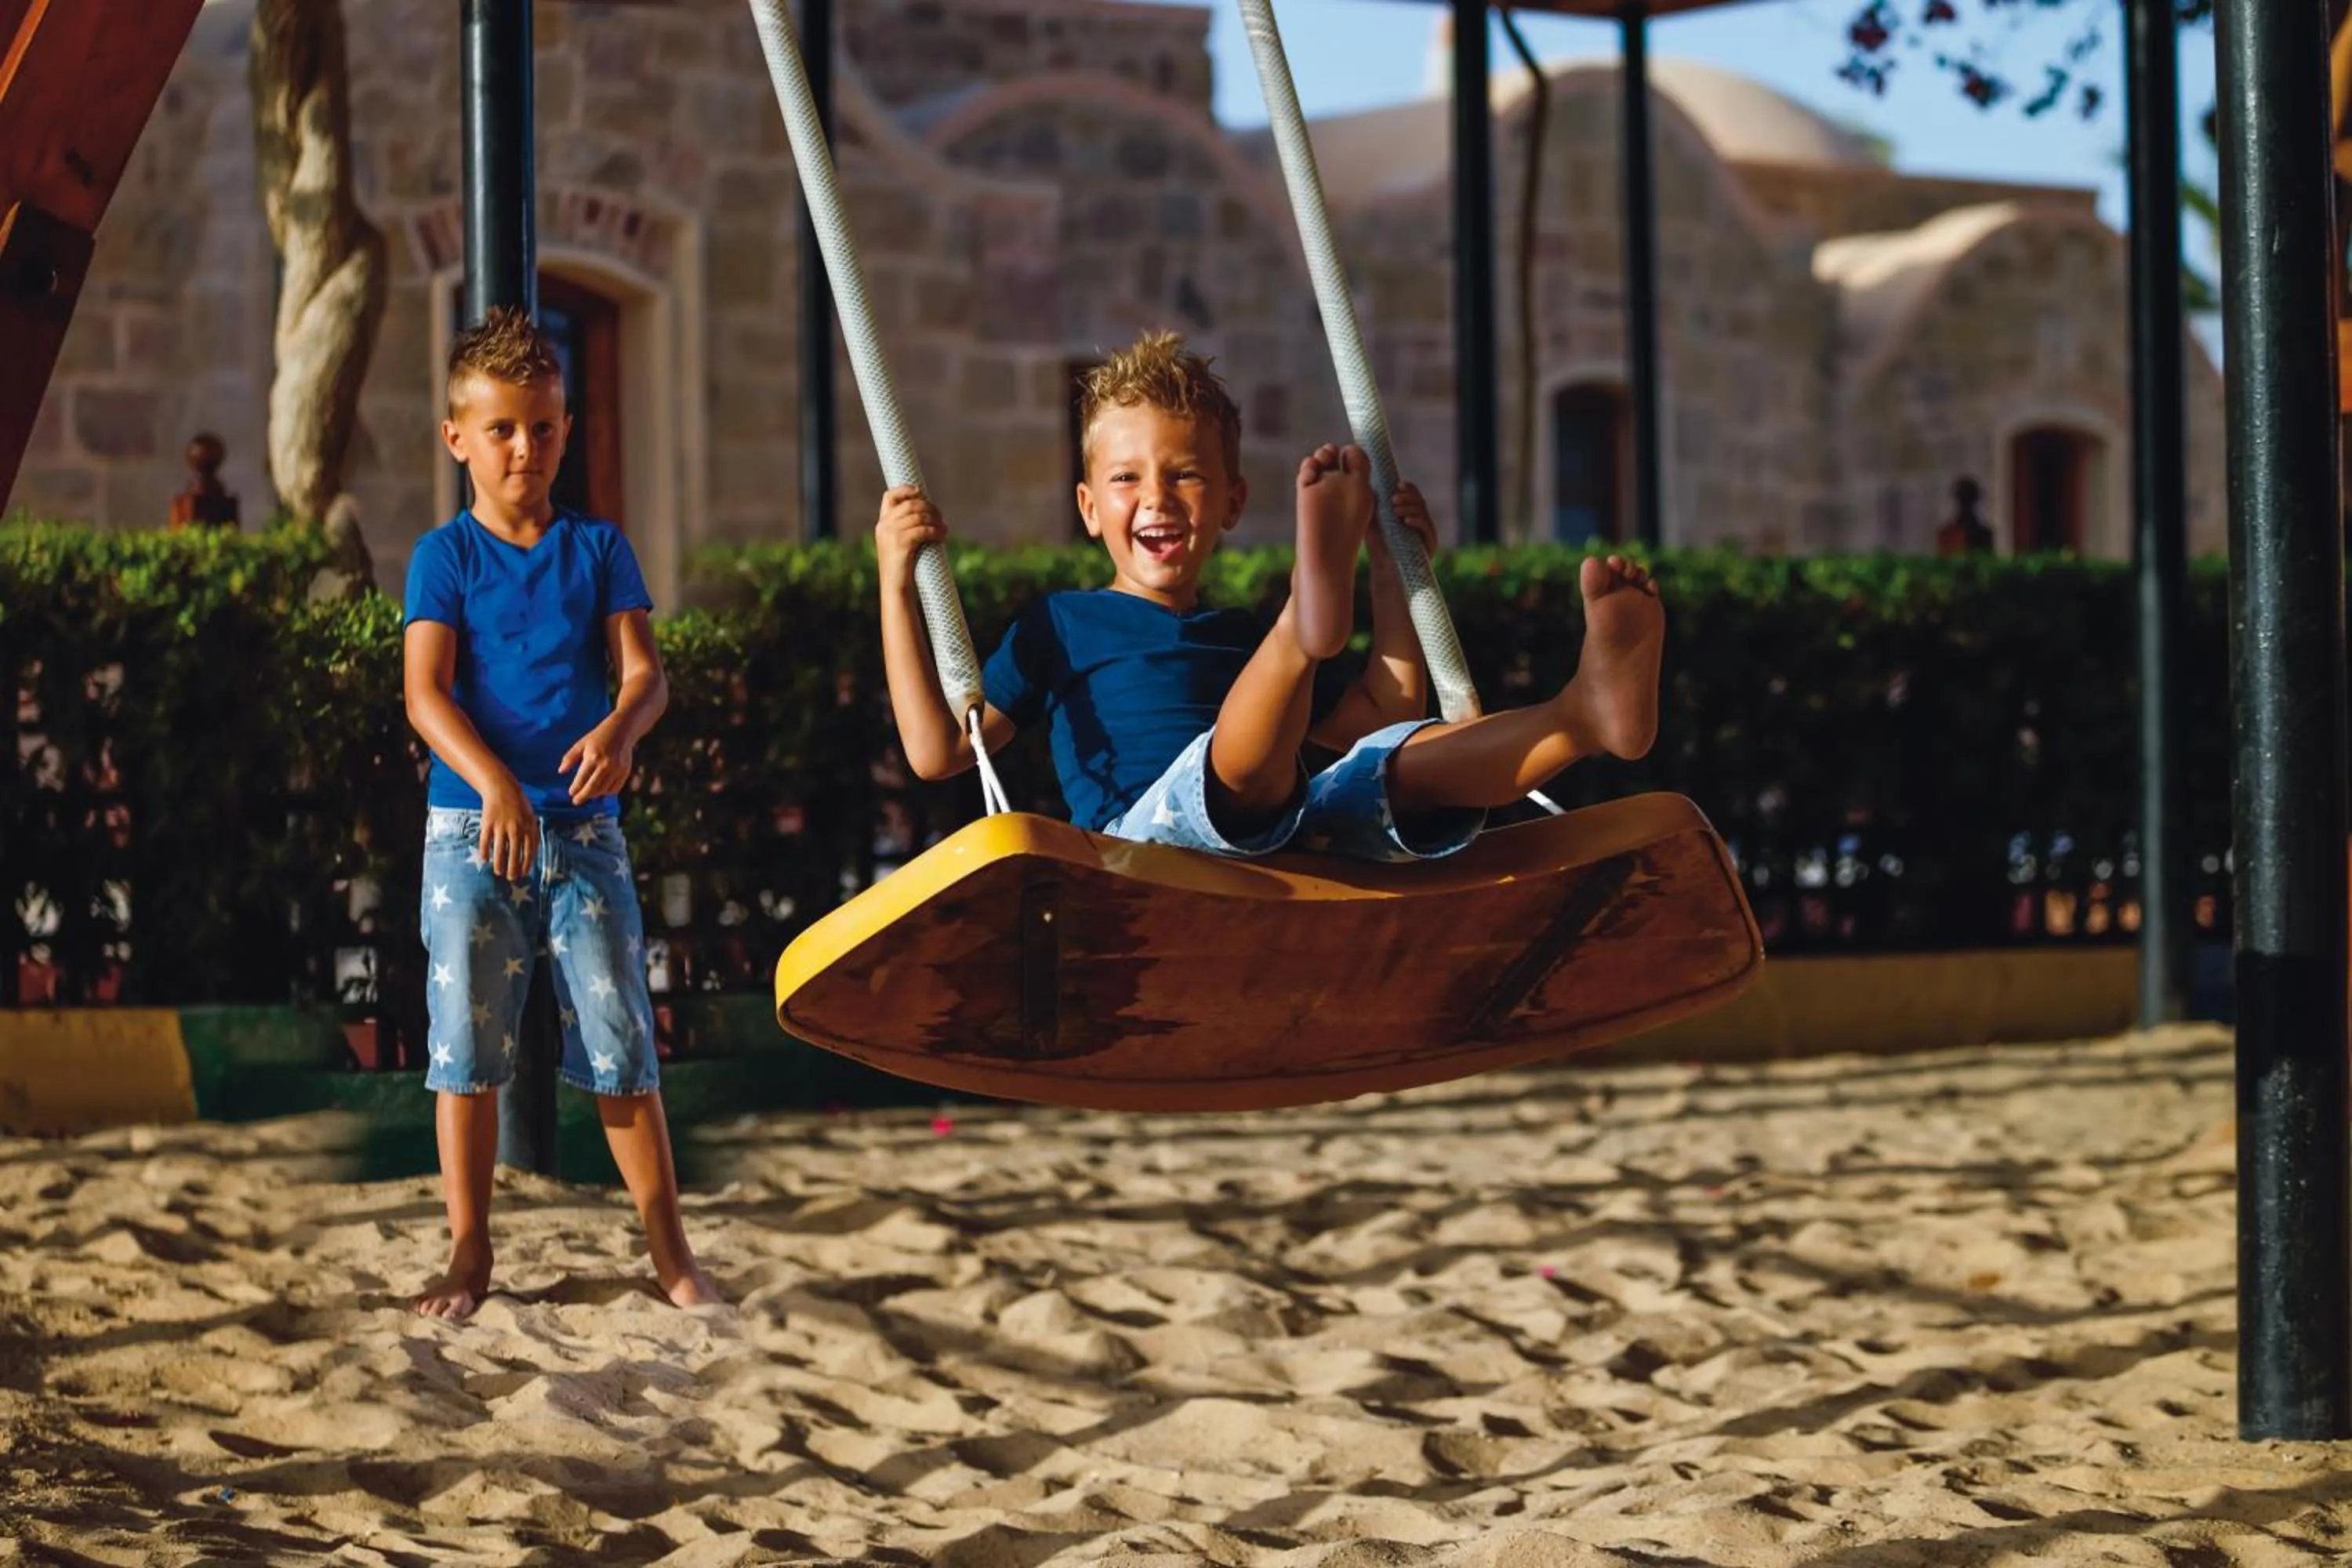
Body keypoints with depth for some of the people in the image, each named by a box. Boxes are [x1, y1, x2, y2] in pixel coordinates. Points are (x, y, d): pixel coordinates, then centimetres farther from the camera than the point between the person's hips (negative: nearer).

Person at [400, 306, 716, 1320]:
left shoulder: (599, 549, 7)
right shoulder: (445, 557, 1)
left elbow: (644, 668, -1)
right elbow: (426, 692, -10)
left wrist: (619, 730, -25)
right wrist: (492, 781, -27)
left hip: (583, 825, 1)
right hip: (469, 825, -1)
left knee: (618, 1036, 0)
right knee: (466, 1040, 0)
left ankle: (669, 1248, 7)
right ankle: (468, 1251, 10)